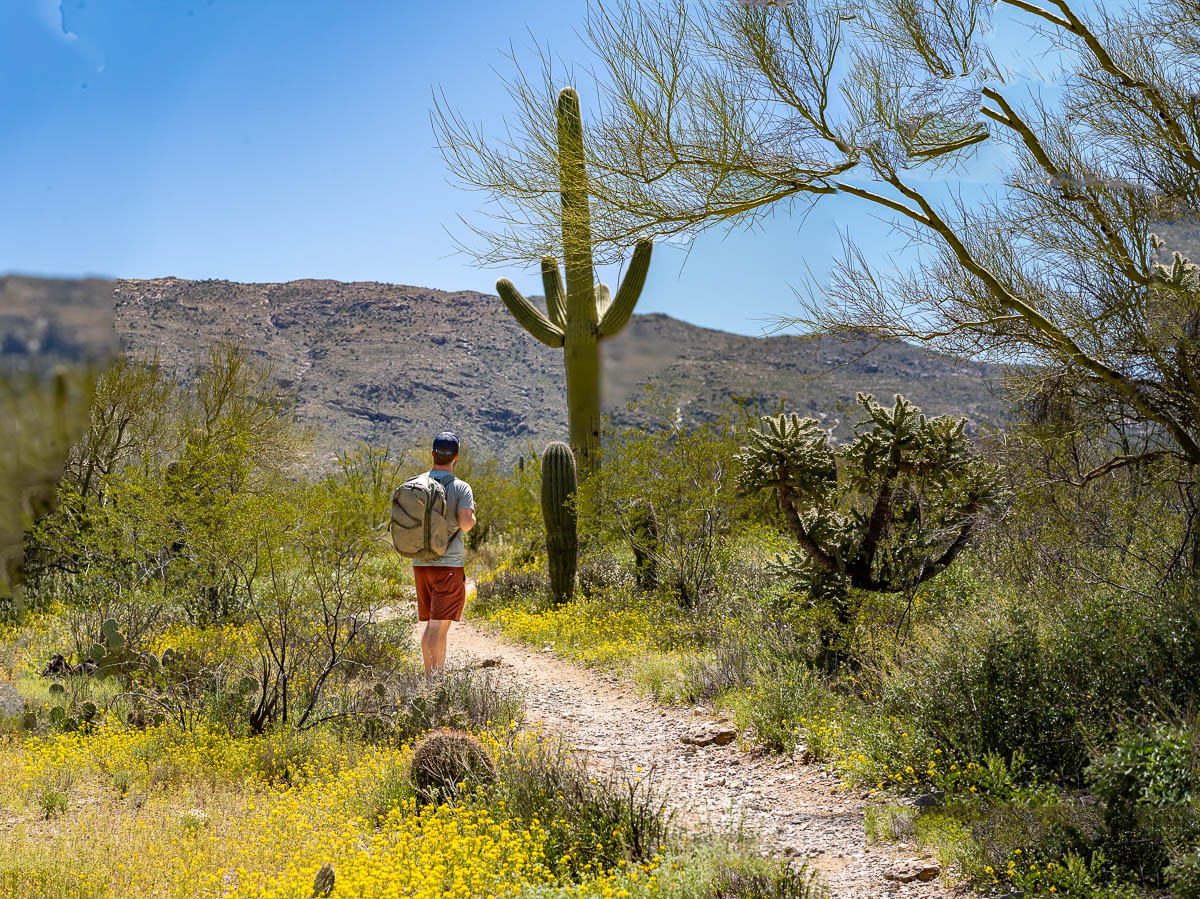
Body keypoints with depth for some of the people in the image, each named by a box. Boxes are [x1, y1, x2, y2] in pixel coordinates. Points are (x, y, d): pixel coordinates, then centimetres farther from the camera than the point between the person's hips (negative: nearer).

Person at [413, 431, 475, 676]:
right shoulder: (460, 487, -8)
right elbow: (466, 523, -18)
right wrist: (472, 514, 3)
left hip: (420, 563, 5)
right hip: (449, 564, -5)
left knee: (430, 625, 15)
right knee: (439, 627, -8)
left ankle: (431, 676, 19)